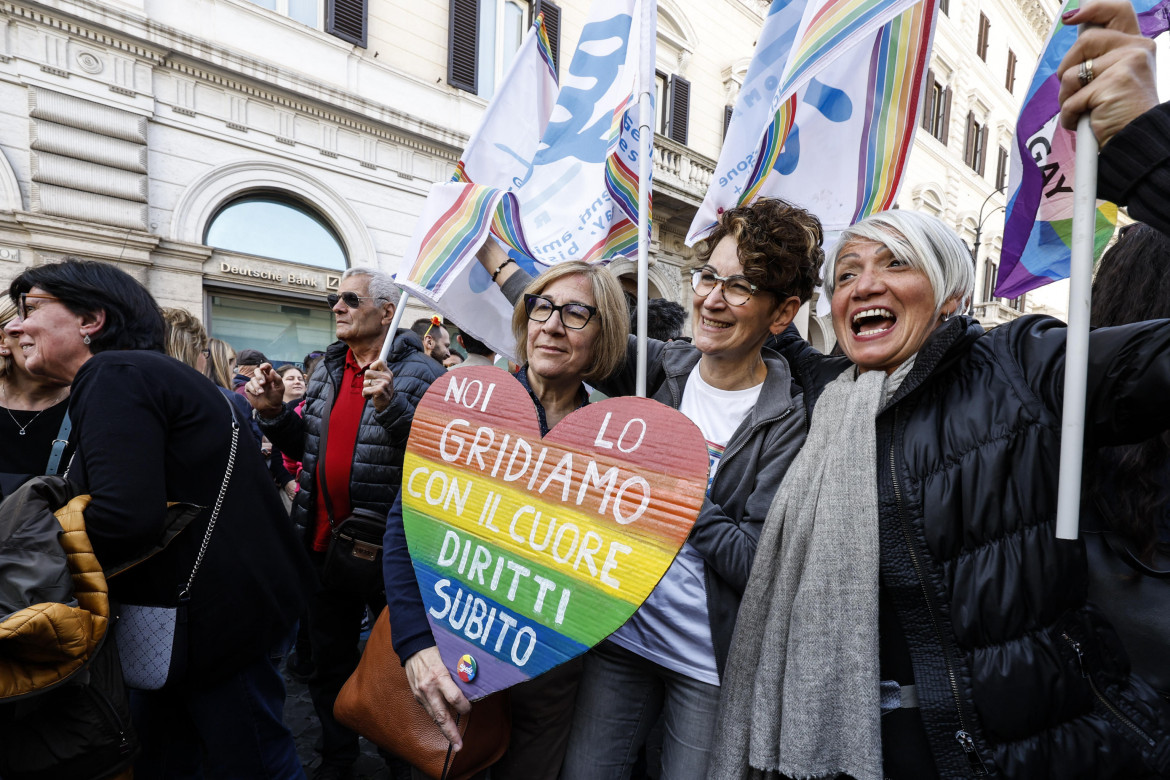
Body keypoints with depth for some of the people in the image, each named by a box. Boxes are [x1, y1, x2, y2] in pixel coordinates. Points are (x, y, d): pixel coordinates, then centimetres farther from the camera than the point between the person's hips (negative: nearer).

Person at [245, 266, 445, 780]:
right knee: (328, 660, 21)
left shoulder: (419, 373, -12)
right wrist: (273, 412, -2)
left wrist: (390, 406, -33)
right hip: (325, 539, 7)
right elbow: (307, 447, 14)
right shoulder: (328, 371, 9)